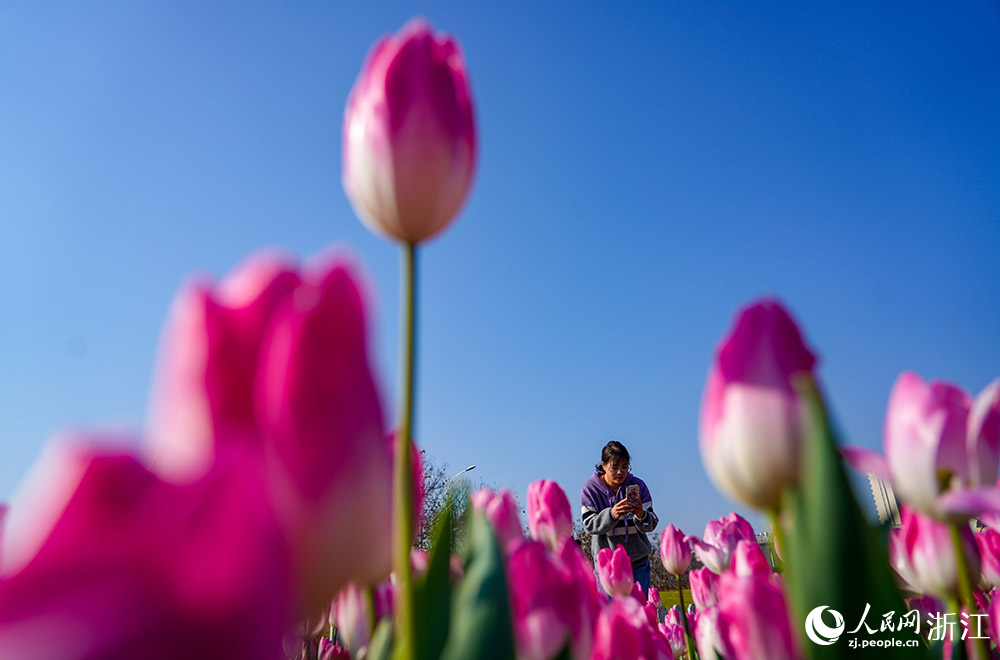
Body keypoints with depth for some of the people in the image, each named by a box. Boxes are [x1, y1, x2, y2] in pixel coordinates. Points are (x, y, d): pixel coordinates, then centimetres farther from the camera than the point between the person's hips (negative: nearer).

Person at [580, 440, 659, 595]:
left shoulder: (638, 485, -3)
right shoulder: (590, 488, -6)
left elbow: (652, 524, -5)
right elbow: (589, 525, -13)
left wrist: (641, 515, -28)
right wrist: (611, 514, -30)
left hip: (638, 560, 2)